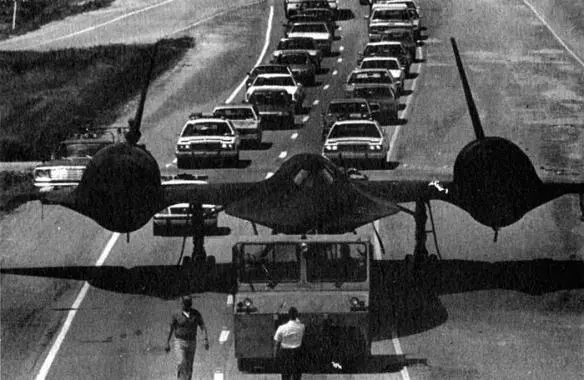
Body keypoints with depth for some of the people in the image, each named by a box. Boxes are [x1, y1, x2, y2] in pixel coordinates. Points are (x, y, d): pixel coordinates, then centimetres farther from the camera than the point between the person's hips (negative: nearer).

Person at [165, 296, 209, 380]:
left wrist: (206, 340, -20)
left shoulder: (196, 314, -2)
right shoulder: (177, 315, -5)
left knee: (189, 368, 5)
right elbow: (171, 329, 3)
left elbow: (203, 327, -6)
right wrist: (167, 343, 3)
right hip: (179, 343, -2)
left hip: (191, 343, 2)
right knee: (182, 363, -23)